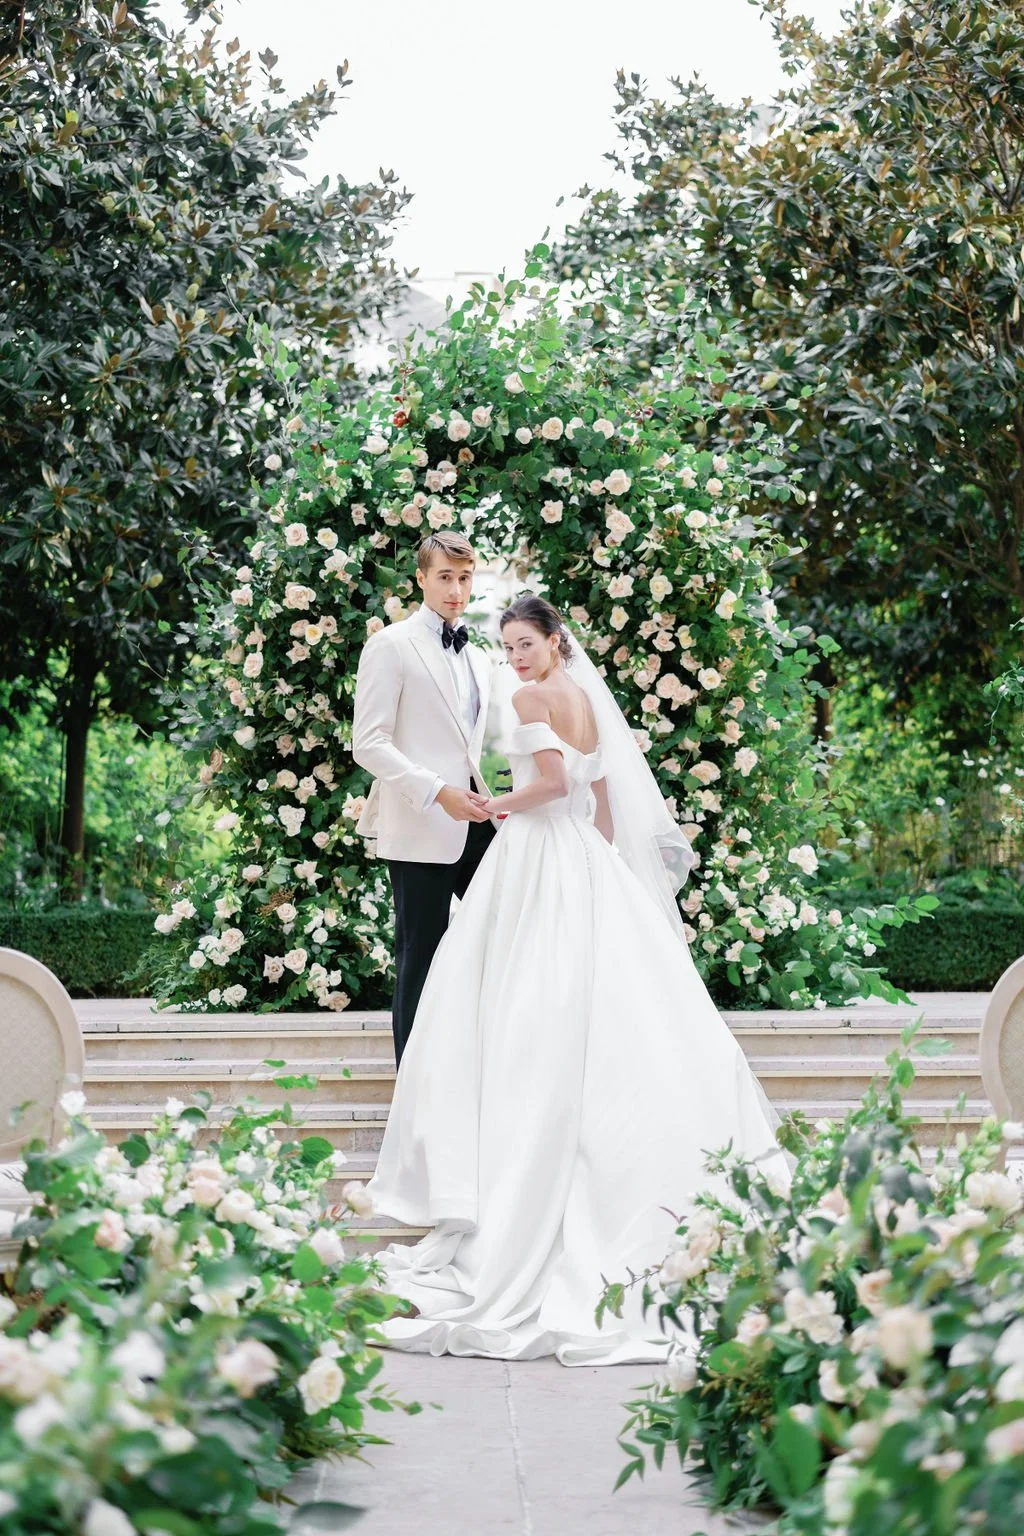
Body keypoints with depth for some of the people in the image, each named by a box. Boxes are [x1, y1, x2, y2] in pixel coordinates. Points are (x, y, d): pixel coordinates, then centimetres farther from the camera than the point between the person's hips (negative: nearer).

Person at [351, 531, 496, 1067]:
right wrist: (438, 792, -19)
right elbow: (369, 743, -11)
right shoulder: (391, 646, -3)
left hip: (476, 822, 6)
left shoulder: (477, 658, 19)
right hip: (421, 827, -6)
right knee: (420, 961, 0)